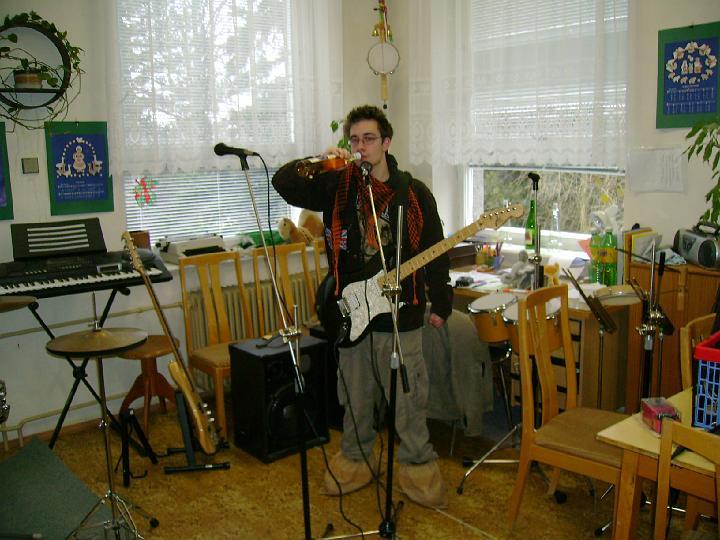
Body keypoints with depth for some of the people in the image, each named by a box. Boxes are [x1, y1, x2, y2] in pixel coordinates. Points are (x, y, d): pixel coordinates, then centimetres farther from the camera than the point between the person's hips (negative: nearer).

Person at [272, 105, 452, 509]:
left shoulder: (414, 193, 0)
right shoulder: (335, 185, 4)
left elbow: (436, 252, 3)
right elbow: (284, 183, -5)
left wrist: (441, 304, 3)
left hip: (401, 314, -2)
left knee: (407, 399, 6)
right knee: (356, 397, 16)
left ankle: (418, 466, 25)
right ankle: (355, 460, 35)